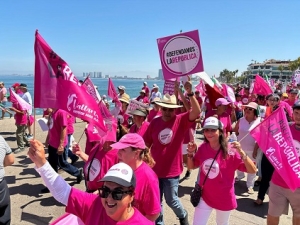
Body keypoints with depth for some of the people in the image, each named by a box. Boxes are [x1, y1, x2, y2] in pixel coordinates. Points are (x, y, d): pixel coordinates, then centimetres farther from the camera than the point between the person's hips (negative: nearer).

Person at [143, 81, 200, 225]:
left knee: (171, 200, 14)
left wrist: (190, 93, -37)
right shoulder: (155, 122, -4)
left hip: (172, 170, -2)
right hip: (155, 169, 3)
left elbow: (196, 112, -26)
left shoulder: (180, 121, -10)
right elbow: (146, 143, 5)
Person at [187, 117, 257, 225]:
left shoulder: (230, 151, -21)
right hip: (204, 196, 2)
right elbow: (191, 166, 6)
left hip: (224, 198, -2)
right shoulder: (202, 148, -9)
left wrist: (241, 152, -37)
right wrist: (190, 153, -13)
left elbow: (252, 170, -23)